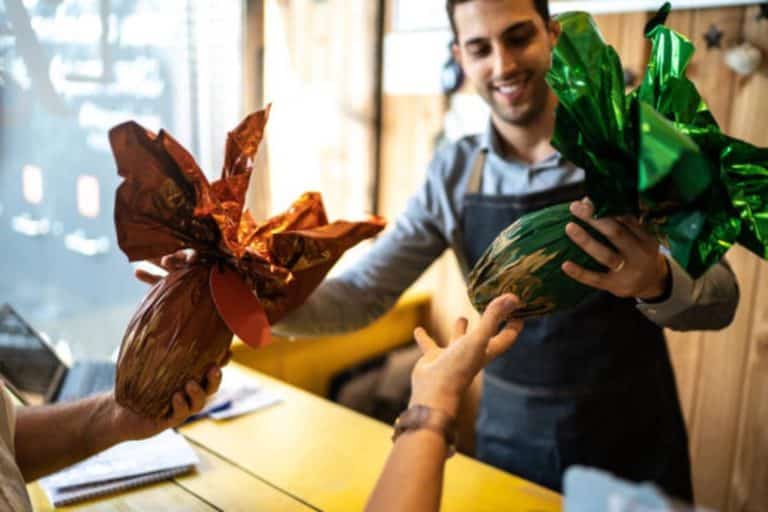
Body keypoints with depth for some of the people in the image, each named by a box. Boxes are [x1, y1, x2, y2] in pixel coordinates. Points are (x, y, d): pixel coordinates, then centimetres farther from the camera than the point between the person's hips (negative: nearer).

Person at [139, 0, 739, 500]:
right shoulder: (453, 174, -7)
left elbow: (719, 297, -13)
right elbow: (360, 296, -8)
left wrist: (658, 281, -36)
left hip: (632, 440, -1)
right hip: (510, 438, 2)